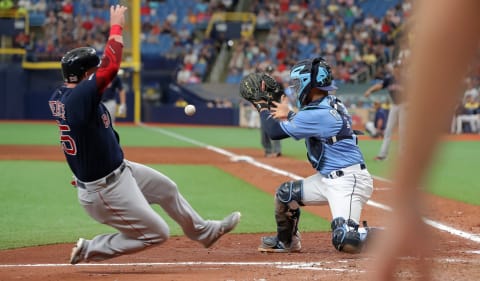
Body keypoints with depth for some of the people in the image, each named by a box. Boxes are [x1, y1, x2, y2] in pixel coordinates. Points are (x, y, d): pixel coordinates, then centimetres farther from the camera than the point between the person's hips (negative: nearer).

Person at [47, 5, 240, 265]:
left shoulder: (58, 97, -4)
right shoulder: (80, 97, -31)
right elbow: (110, 66, -31)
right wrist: (116, 26, -20)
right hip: (105, 191, -10)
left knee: (166, 188, 27)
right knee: (157, 233, 4)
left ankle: (203, 231, 49)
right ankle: (89, 250, 11)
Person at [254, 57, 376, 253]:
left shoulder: (318, 114, -20)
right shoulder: (332, 104, 8)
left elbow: (275, 132, -12)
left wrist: (262, 108, 3)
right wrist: (288, 116, 27)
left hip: (349, 180, -10)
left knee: (344, 241, -23)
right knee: (285, 193, 17)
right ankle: (286, 242, 35)